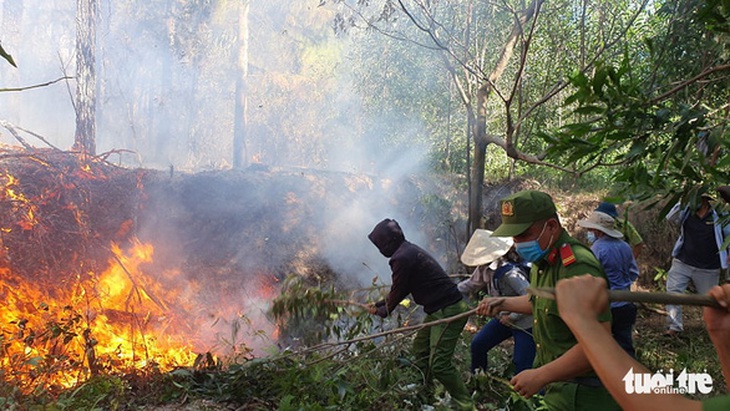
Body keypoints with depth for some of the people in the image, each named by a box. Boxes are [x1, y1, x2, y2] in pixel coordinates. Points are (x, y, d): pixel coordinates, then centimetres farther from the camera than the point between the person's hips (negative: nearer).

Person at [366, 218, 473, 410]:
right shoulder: (409, 250, 15)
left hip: (448, 311, -11)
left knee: (439, 363, -12)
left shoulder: (402, 258, -17)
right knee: (420, 348, 21)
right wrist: (379, 304, 26)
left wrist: (382, 311, 12)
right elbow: (401, 289, 23)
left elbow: (398, 292, -6)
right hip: (440, 309, 11)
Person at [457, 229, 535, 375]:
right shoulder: (485, 268, -6)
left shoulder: (510, 273, -32)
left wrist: (511, 317, -23)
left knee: (522, 364, -7)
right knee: (478, 344, 9)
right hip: (504, 318, 9)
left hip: (524, 323, -8)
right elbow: (471, 284, 10)